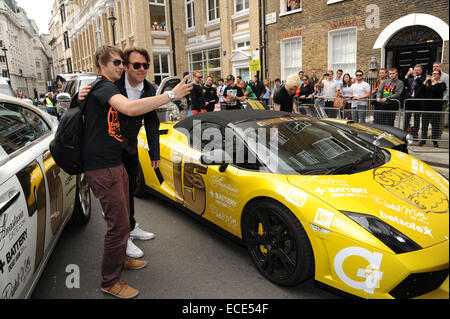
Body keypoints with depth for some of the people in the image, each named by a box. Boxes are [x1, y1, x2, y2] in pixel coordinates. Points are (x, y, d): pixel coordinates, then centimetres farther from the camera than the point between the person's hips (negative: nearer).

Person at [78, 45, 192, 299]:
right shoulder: (102, 87, -15)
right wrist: (172, 94, -33)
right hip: (102, 167, -11)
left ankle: (120, 259, 41)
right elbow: (130, 108, -35)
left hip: (115, 163, 11)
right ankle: (110, 282, 12)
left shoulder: (108, 88, 19)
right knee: (119, 225, -5)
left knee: (122, 218, 21)